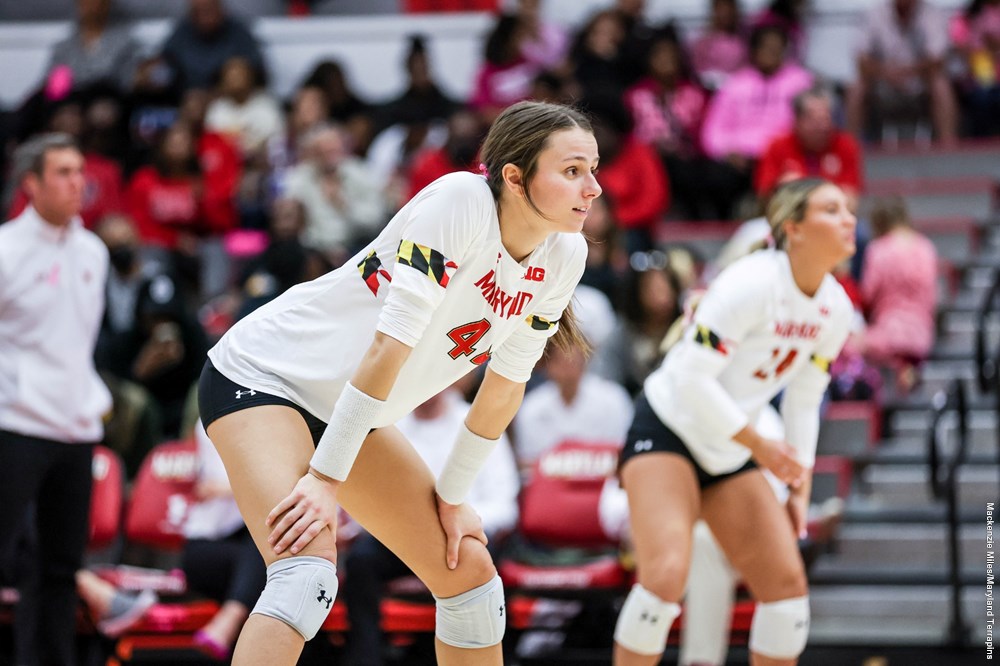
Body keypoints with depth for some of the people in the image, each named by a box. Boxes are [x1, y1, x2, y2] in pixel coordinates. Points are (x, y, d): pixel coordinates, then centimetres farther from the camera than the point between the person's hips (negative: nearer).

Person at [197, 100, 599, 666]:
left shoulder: (564, 256, -6)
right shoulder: (460, 201, -27)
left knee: (469, 570, 7)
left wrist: (453, 495, 6)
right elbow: (391, 343, -29)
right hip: (263, 374, -8)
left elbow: (505, 385, 5)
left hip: (352, 415, 8)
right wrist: (326, 476, -29)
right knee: (309, 568, -28)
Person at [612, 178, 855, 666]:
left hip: (730, 454, 8)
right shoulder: (752, 282, -23)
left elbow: (804, 400, 11)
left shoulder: (835, 309, 0)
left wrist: (799, 488, 5)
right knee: (667, 572, -24)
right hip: (667, 431, -8)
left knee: (787, 580, 0)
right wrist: (760, 446, -21)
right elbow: (691, 376, -24)